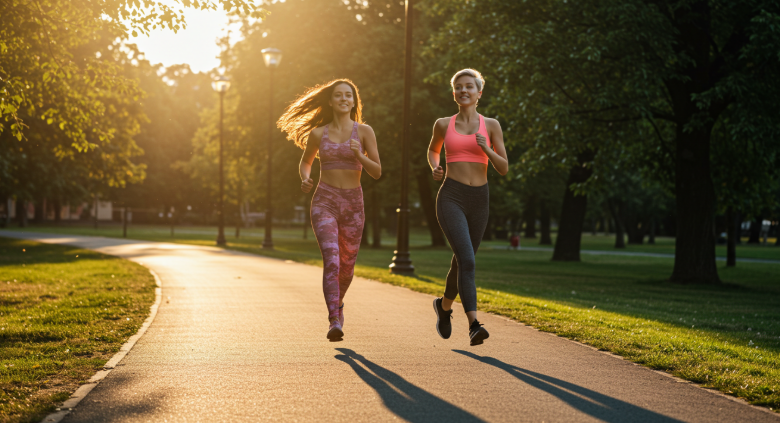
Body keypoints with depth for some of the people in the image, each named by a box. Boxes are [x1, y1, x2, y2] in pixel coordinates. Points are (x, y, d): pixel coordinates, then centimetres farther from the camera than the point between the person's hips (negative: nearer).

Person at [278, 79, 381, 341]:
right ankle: (334, 322, -25)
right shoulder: (318, 134, 3)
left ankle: (338, 302, 44)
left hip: (353, 203, 1)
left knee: (346, 266, 13)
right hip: (324, 202, -1)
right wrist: (304, 180, -1)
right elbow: (305, 162, 20)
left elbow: (377, 172, 0)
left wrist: (359, 156, -18)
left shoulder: (364, 132, 1)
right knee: (331, 259, -21)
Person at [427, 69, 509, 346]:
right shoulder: (443, 124, 6)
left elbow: (504, 169, 3)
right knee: (467, 261, -21)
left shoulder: (491, 125, 5)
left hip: (478, 200, 3)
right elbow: (433, 150, 26)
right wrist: (435, 169, 4)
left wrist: (486, 149, -16)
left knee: (462, 261, 16)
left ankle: (444, 305, 45)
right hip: (451, 198, -3)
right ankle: (474, 326, -26)